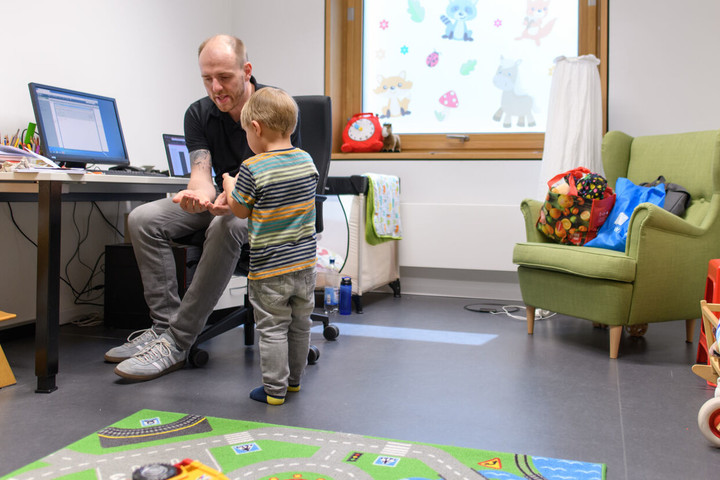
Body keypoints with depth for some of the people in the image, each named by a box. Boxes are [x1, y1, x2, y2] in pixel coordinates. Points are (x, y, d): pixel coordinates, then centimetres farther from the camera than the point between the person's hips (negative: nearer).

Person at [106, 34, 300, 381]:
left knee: (227, 226, -39)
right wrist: (200, 195, -39)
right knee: (143, 219, -15)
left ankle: (176, 342, -31)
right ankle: (164, 324, -16)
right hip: (224, 197, 6)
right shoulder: (198, 114, -2)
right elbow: (201, 171, -12)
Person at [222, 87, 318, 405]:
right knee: (300, 325, 17)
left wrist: (230, 187, 15)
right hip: (305, 262, 6)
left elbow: (240, 210, -5)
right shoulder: (307, 161, 1)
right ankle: (294, 380, 32)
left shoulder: (253, 169, -16)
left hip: (269, 267, -6)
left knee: (272, 329, 4)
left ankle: (275, 389, 12)